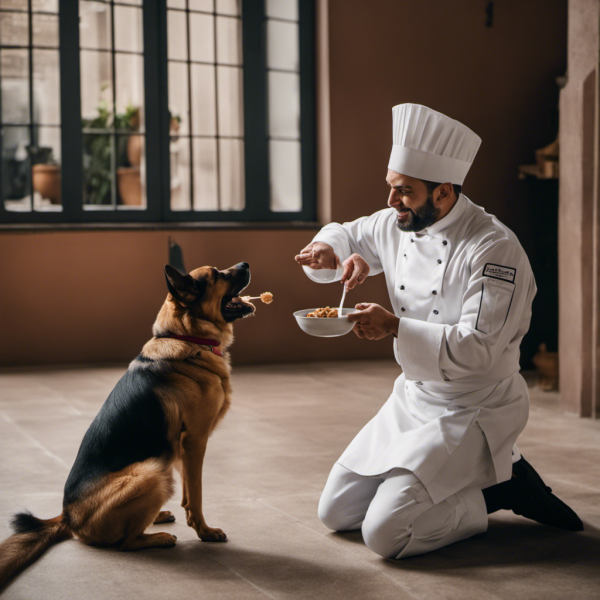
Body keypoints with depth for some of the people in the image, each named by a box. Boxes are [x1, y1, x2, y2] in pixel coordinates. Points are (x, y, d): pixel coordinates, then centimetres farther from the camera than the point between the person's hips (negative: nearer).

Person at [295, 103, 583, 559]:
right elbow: (347, 235, 20)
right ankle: (464, 477, 19)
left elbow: (479, 348, -28)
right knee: (337, 513, 10)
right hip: (413, 398, 8)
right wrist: (328, 251, -4)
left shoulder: (495, 249, -22)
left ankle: (501, 487, 2)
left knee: (384, 534, -19)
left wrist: (395, 327, -30)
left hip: (472, 413, -8)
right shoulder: (397, 226, 0)